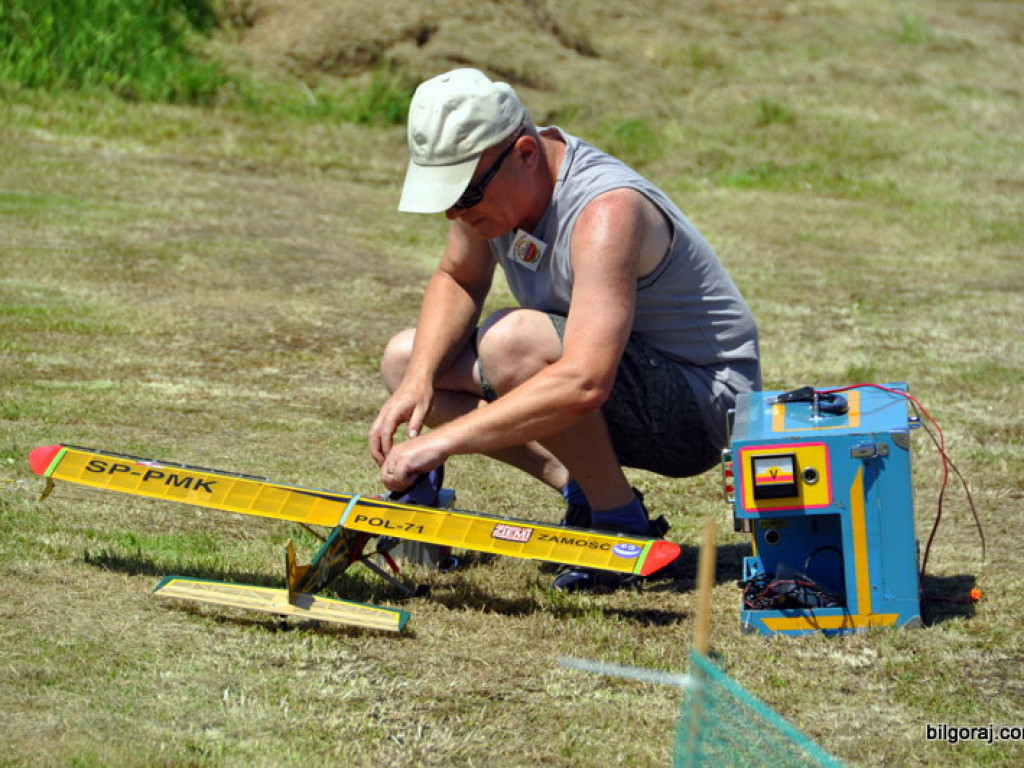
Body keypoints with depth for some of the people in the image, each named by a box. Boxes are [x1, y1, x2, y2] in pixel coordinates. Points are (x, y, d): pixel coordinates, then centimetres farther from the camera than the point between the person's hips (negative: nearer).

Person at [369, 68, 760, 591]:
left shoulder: (606, 210, -32)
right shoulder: (487, 179, -7)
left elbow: (585, 383, -42)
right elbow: (458, 280, 12)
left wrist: (444, 440, -42)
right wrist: (418, 380, -8)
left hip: (702, 405, -9)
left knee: (510, 342, -34)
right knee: (405, 360, 3)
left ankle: (621, 522, -15)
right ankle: (580, 493, -1)